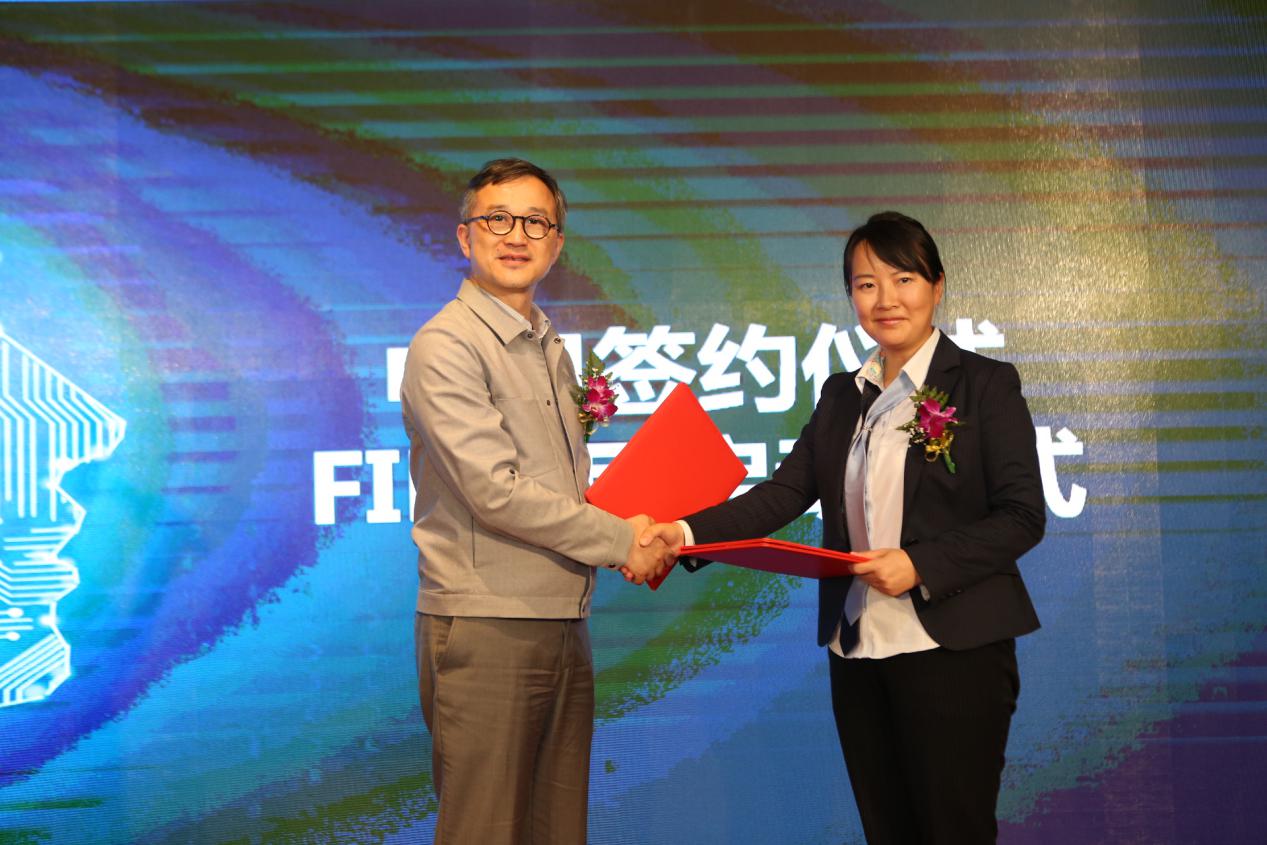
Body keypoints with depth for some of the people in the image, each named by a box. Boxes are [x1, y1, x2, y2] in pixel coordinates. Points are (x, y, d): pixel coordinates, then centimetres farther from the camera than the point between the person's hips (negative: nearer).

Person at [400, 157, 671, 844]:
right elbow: (495, 490, -17)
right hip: (485, 628, -8)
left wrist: (648, 537, 5)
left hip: (562, 624, 8)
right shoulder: (446, 345, -9)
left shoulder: (549, 349, 17)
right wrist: (620, 541, -9)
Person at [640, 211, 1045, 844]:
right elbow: (783, 493, 2)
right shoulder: (842, 394, 13)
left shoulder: (986, 383, -2)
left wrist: (921, 565, -21)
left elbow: (1022, 517, -8)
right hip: (857, 653, 5)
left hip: (952, 650, -5)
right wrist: (686, 532, -13)